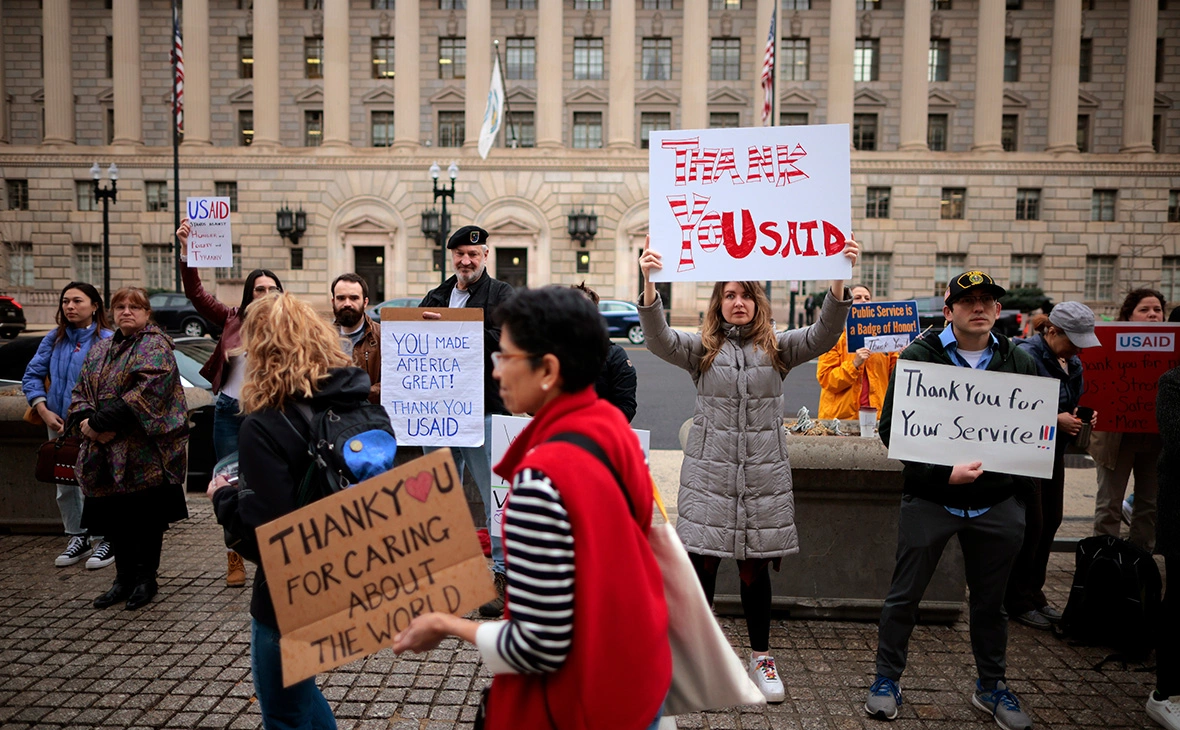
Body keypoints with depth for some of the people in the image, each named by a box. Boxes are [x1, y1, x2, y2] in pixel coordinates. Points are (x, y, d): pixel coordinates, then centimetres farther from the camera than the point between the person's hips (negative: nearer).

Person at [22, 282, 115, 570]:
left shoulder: (108, 340, -10)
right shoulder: (54, 338, 7)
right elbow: (32, 376, 9)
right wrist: (43, 410, -4)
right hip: (58, 424, 6)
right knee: (65, 485, 14)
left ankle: (107, 539, 12)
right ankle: (77, 538, 29)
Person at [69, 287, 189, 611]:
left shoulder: (154, 347, -8)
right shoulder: (100, 349, 16)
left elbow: (146, 392, -21)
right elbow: (81, 391, 14)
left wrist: (100, 422, -22)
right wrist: (85, 419, -8)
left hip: (146, 451, -7)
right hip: (107, 453, 7)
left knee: (146, 517, 3)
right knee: (115, 517, 13)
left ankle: (145, 578, 17)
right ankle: (124, 579, 26)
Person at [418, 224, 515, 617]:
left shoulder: (501, 294, 0)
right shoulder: (435, 297, 18)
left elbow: (505, 340, -17)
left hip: (484, 408, -6)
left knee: (496, 492, -2)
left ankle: (502, 572, 9)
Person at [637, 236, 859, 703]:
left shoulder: (778, 348, 6)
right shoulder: (702, 349, 3)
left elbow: (824, 335, -9)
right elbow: (659, 340, -14)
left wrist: (838, 282, -24)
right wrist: (649, 283, -29)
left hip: (763, 476, 1)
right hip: (709, 473, -1)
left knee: (755, 569, 10)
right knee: (702, 565, 3)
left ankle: (761, 658, 28)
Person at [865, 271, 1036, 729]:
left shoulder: (1019, 363, 5)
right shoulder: (919, 356, -5)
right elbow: (892, 429, -10)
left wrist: (1020, 492, 0)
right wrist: (943, 472, -19)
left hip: (997, 505, 3)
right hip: (929, 499, -3)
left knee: (990, 600, 16)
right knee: (905, 595, 6)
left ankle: (991, 687, 34)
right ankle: (887, 679, 24)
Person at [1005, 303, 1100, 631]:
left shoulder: (1072, 363, 9)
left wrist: (1083, 415, 1)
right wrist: (1055, 419, -23)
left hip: (1054, 452, 9)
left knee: (1050, 521, 12)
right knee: (1030, 525, -4)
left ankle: (1034, 594, 25)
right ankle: (1019, 601, 11)